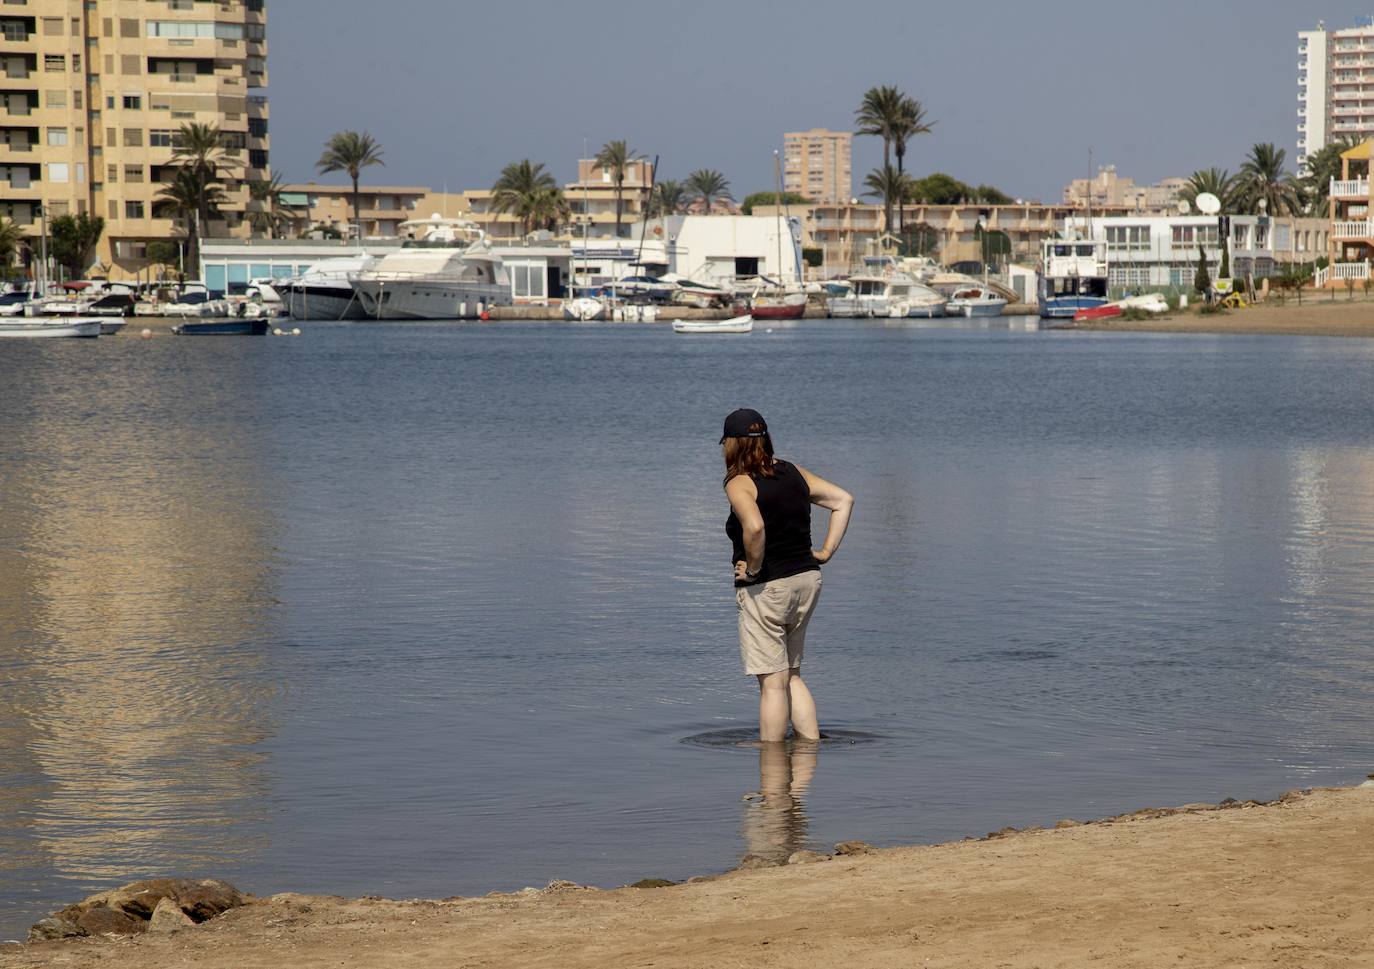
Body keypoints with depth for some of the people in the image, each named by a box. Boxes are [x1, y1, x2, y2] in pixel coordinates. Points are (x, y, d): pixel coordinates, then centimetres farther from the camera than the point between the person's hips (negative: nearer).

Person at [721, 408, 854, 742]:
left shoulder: (739, 483, -14)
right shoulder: (793, 473, 8)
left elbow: (755, 527, -33)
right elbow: (843, 500, 10)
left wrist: (753, 568, -18)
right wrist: (827, 551, 9)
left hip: (766, 588, -7)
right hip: (807, 580, 7)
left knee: (773, 682, -2)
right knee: (791, 675, 19)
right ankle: (812, 745, 16)